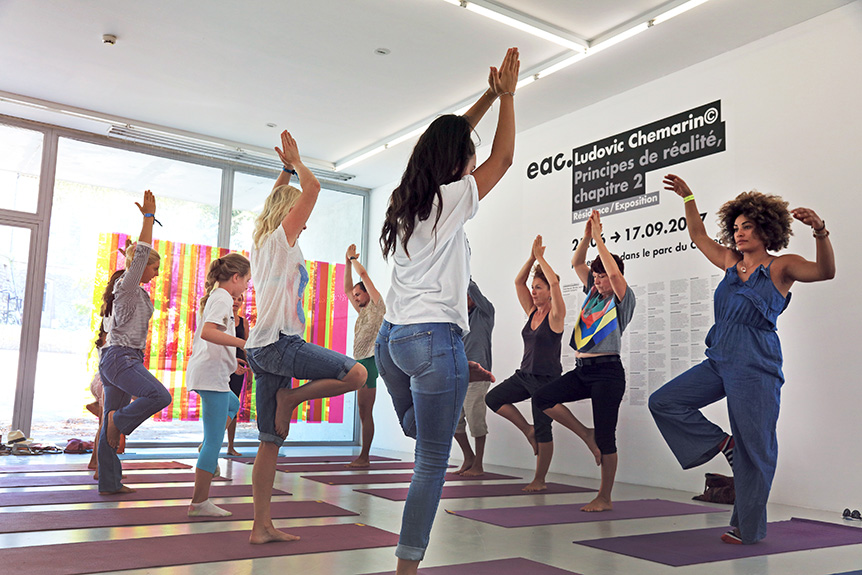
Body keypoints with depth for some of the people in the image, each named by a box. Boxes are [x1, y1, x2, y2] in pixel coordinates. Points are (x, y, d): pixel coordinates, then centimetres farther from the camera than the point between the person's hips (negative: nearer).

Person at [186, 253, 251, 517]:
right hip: (212, 374, -10)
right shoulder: (222, 299, -10)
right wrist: (244, 342, -30)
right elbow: (207, 332, -27)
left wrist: (231, 361, 26)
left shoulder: (212, 297, 19)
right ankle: (199, 503, -2)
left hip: (203, 372, 10)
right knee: (214, 441, -6)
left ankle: (208, 454, 19)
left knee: (233, 404, 34)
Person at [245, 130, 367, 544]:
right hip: (279, 343, -9)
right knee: (355, 373, -15)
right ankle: (289, 399, -2)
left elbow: (276, 200, 38)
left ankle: (262, 527, 10)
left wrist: (286, 169, 36)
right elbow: (312, 188, -7)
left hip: (261, 349, 9)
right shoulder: (282, 238, -2)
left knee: (271, 442, 8)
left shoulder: (262, 242, 20)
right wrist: (294, 162, 8)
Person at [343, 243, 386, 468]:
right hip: (360, 361, 9)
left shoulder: (377, 306, 1)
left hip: (369, 361, -9)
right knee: (363, 412, 7)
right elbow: (347, 289, 29)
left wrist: (353, 258, 11)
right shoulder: (363, 311, 23)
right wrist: (347, 263, 23)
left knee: (365, 411, -9)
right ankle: (363, 457, 9)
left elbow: (364, 274, -4)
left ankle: (364, 457, -7)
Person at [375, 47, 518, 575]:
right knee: (433, 463, 1)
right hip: (433, 337, -7)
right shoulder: (451, 199, -6)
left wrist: (489, 96, 30)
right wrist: (507, 95, 15)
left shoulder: (408, 198, 13)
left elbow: (446, 138, 26)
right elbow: (503, 156, 6)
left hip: (392, 336, 7)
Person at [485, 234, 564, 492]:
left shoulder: (555, 315, -9)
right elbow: (518, 282, 6)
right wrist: (532, 257, -2)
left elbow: (554, 282, -22)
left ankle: (540, 480, 14)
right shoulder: (532, 312, 9)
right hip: (524, 374, 7)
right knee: (493, 398, -8)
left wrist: (541, 258, -14)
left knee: (543, 430, 1)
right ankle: (527, 430, 9)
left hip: (547, 379, -7)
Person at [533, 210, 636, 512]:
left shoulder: (623, 299, -3)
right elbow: (577, 263, 14)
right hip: (581, 370, 7)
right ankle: (586, 435, 8)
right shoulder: (593, 292, 16)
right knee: (542, 398, -9)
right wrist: (586, 237, 1)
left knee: (605, 437, -3)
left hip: (607, 371, -7)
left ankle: (604, 498, 10)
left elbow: (614, 273, -20)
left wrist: (599, 238, -16)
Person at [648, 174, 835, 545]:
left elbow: (825, 271, -21)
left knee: (752, 449, 0)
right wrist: (688, 198, 23)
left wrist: (820, 232, -36)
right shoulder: (732, 263, 14)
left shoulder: (781, 267, -3)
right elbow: (699, 237, 27)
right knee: (663, 402, 1)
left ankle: (748, 528, 14)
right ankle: (722, 443, 13)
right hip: (719, 362, 6)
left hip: (755, 368, -6)